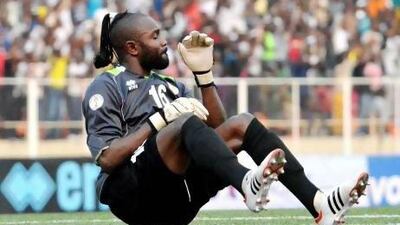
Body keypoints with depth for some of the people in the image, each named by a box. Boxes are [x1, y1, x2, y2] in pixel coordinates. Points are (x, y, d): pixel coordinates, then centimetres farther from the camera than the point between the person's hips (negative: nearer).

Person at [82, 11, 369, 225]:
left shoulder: (169, 86, 26)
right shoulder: (107, 87, 3)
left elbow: (217, 129, 16)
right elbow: (107, 159, -11)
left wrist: (204, 73, 9)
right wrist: (159, 119, -14)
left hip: (177, 200, 7)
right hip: (132, 195, -7)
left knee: (241, 124, -6)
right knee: (187, 122, -30)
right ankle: (248, 183, -63)